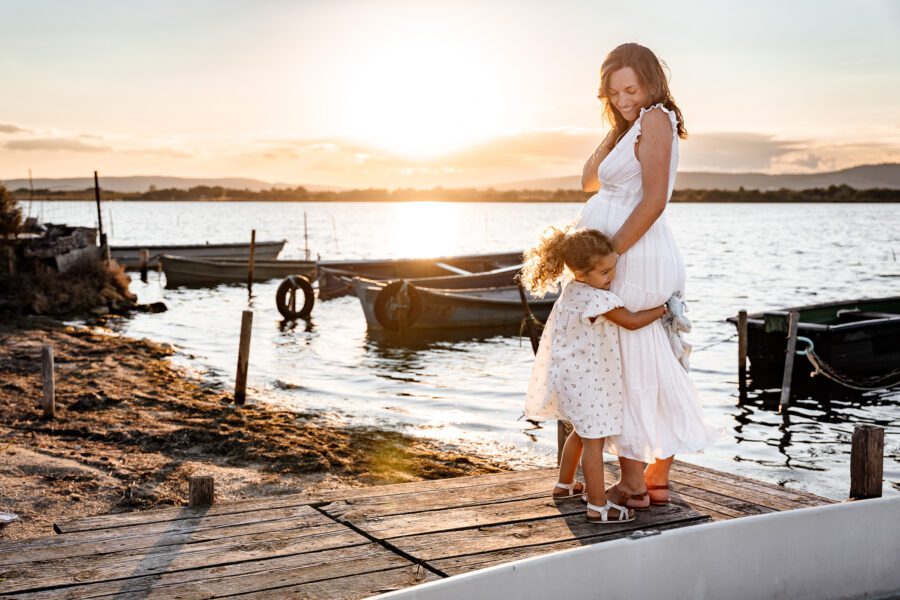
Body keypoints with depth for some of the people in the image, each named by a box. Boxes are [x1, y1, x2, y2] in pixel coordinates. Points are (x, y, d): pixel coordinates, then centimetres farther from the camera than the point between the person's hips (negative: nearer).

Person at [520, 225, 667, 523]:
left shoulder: (573, 287, 3)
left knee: (582, 432, 26)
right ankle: (598, 506, 0)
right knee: (594, 439, -5)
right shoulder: (597, 299, -25)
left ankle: (565, 484, 41)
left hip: (571, 373, 10)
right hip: (584, 378, -10)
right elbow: (632, 321, -17)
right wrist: (661, 309, -3)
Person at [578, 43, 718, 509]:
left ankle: (632, 485, 5)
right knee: (654, 370, 13)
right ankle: (658, 480, 23)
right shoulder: (633, 127, 18)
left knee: (624, 369, -2)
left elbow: (653, 200, -19)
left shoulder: (656, 118, -10)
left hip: (633, 258, -10)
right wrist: (616, 128, 5)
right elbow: (589, 181, 13)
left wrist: (610, 253, -19)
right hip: (644, 260, 10)